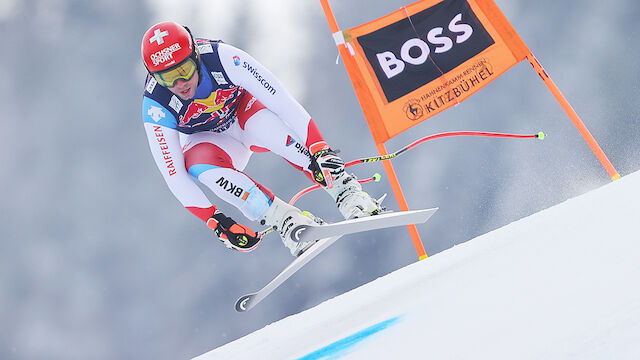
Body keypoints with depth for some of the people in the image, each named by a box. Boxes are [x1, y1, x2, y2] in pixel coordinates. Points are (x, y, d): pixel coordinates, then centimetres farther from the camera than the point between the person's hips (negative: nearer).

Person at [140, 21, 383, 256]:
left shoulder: (222, 58, -33)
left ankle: (348, 192, -36)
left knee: (263, 124, -38)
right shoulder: (155, 108, -28)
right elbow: (172, 173, -26)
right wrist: (215, 221, -31)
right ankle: (287, 221, -29)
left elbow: (280, 99, -34)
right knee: (201, 166, -35)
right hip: (208, 139, 1)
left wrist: (319, 148, -42)